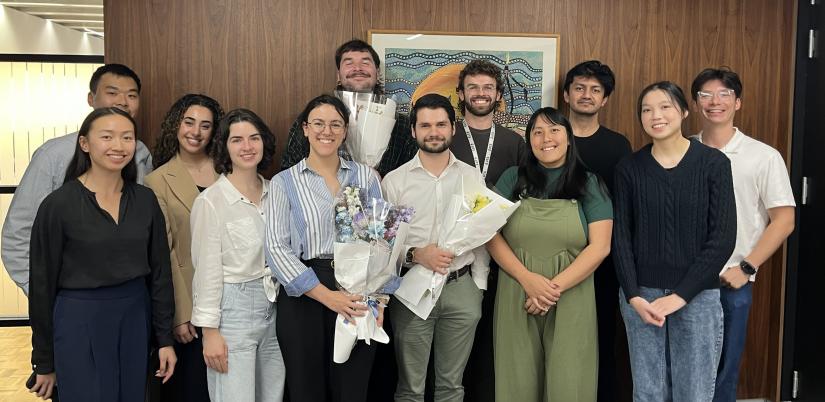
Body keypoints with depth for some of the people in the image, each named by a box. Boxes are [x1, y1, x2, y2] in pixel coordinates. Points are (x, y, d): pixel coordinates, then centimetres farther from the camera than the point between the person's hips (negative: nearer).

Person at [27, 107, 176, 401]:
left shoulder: (145, 199, 1)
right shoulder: (58, 204, -10)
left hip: (136, 319, 4)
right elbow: (42, 285, -5)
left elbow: (159, 270, 7)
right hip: (80, 322, -4)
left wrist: (165, 338, 6)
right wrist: (44, 362, -1)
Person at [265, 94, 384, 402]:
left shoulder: (366, 177, 8)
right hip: (303, 297, -1)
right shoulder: (284, 182, 4)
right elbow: (276, 247, -5)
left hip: (358, 299, 1)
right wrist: (326, 295, -13)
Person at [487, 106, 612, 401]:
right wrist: (528, 279, -14)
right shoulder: (513, 179, 7)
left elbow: (600, 247, -4)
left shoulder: (588, 183, 5)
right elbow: (492, 235, 0)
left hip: (571, 299, -1)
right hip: (517, 296, 1)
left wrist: (555, 287, -14)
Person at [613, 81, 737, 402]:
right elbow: (621, 236, 2)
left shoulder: (713, 163, -2)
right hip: (640, 294, 1)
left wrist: (681, 295, -11)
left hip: (698, 295, -1)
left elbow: (723, 238, -7)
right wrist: (633, 295, -9)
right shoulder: (629, 168, 3)